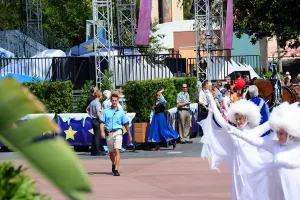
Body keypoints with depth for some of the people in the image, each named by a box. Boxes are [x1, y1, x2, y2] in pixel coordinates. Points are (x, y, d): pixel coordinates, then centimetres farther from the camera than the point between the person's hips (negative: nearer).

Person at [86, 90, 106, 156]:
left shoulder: (92, 102, 12)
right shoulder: (97, 103, -15)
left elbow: (87, 109, 27)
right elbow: (98, 113, -23)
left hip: (93, 120, 9)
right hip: (97, 120, -9)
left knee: (95, 135, 14)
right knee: (98, 136, -6)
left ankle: (93, 151, 17)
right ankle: (98, 152, -5)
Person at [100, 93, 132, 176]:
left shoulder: (121, 112, 7)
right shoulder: (106, 111, 7)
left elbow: (126, 124, 13)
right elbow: (102, 122, 3)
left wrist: (129, 135, 16)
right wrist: (102, 132, -14)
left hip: (117, 132, -2)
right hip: (108, 133, 2)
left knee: (117, 151, -16)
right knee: (111, 152, 14)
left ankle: (116, 170, -18)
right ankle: (113, 164, 43)